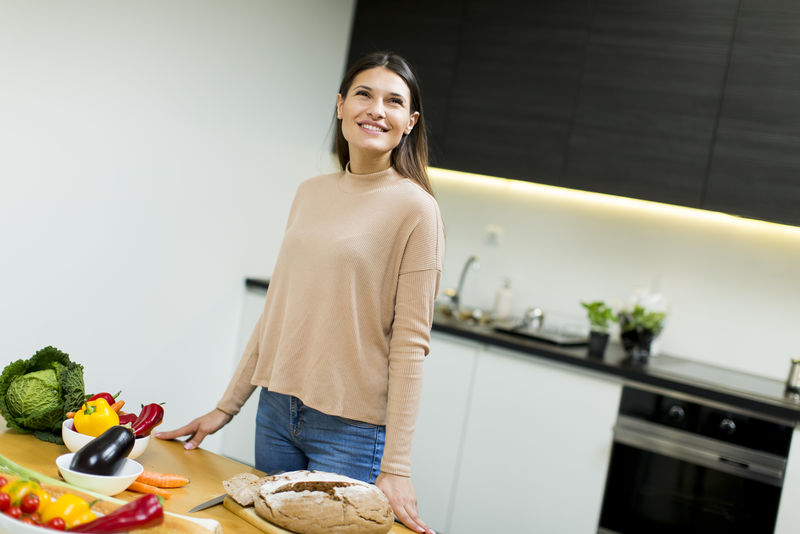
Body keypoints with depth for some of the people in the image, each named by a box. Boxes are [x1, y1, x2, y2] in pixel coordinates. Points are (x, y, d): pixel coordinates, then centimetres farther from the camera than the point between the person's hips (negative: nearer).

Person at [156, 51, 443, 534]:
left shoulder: (415, 208, -10)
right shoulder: (311, 193, 7)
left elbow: (410, 343, -13)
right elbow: (278, 307, 11)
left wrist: (396, 466, -15)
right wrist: (228, 405, 12)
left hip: (351, 427, -5)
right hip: (277, 411, 5)